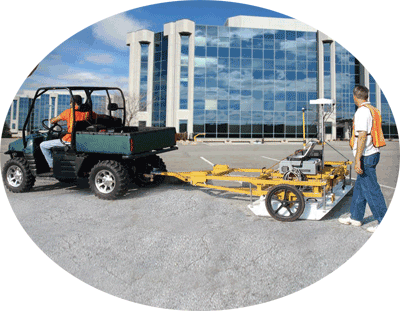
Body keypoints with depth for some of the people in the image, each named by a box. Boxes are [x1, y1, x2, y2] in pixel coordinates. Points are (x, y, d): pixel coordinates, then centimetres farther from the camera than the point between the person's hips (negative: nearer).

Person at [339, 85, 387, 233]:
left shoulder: (362, 111, -16)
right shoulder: (373, 110, 14)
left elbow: (362, 136, -23)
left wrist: (357, 160, -23)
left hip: (366, 156, -10)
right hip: (373, 154, 10)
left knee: (371, 190, -3)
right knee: (359, 187, 17)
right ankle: (355, 217, 28)